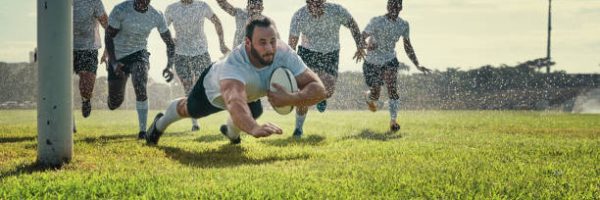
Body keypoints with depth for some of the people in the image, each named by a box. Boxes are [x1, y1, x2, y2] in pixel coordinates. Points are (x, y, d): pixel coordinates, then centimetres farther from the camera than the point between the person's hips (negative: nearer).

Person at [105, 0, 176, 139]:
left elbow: (169, 42, -1)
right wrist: (113, 62, -23)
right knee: (114, 104, 4)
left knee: (140, 89, -27)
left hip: (139, 54, 0)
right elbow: (109, 36, -12)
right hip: (118, 57, 0)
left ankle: (143, 131, -18)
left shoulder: (156, 16, -12)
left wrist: (169, 66, -15)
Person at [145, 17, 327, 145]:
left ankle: (231, 132, 59)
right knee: (189, 109, 25)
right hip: (213, 87, -2)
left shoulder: (284, 53, -41)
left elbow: (318, 89, -44)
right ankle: (160, 124, 59)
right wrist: (254, 128, -91)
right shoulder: (234, 64, -54)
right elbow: (235, 102, -72)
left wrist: (290, 99, -63)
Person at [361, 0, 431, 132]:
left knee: (391, 87, -21)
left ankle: (393, 121, -12)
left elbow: (408, 46, 5)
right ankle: (369, 97, 43)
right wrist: (367, 46, -41)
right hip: (372, 62, -2)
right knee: (375, 95, 3)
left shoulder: (403, 25, -6)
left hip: (390, 60, 2)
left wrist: (417, 65, -1)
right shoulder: (376, 22, -18)